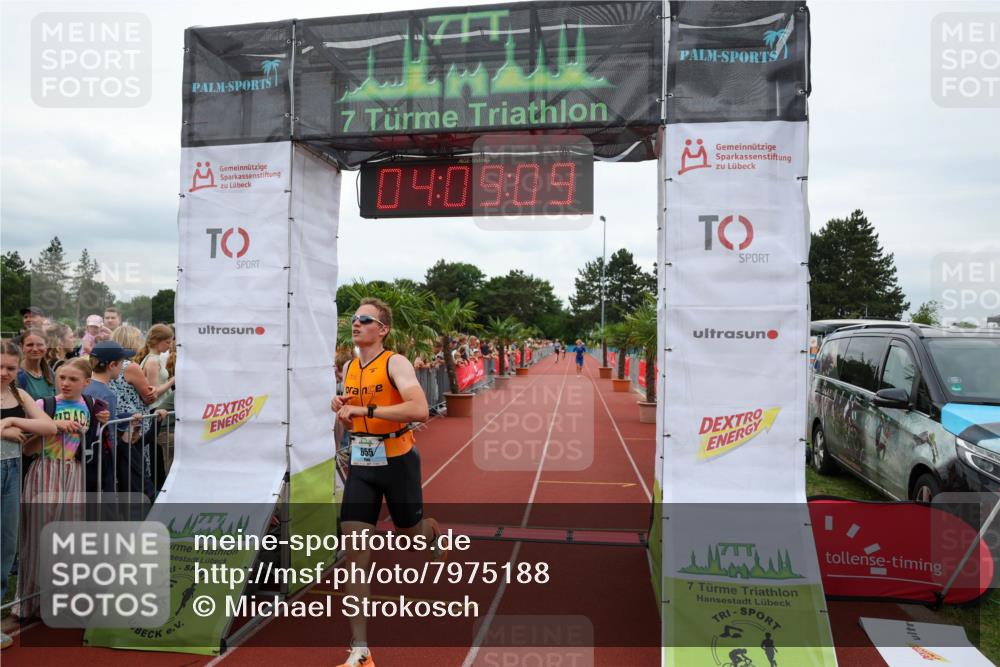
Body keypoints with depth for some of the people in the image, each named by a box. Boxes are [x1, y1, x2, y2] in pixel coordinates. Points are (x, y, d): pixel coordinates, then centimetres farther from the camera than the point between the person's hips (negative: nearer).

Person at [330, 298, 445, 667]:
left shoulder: (395, 363, -13)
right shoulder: (349, 368, 7)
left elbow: (420, 409, -29)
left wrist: (366, 409, -29)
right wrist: (341, 408, 0)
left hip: (397, 460, -5)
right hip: (360, 463, 5)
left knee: (410, 531, 16)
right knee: (355, 555, -2)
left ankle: (432, 531, 56)